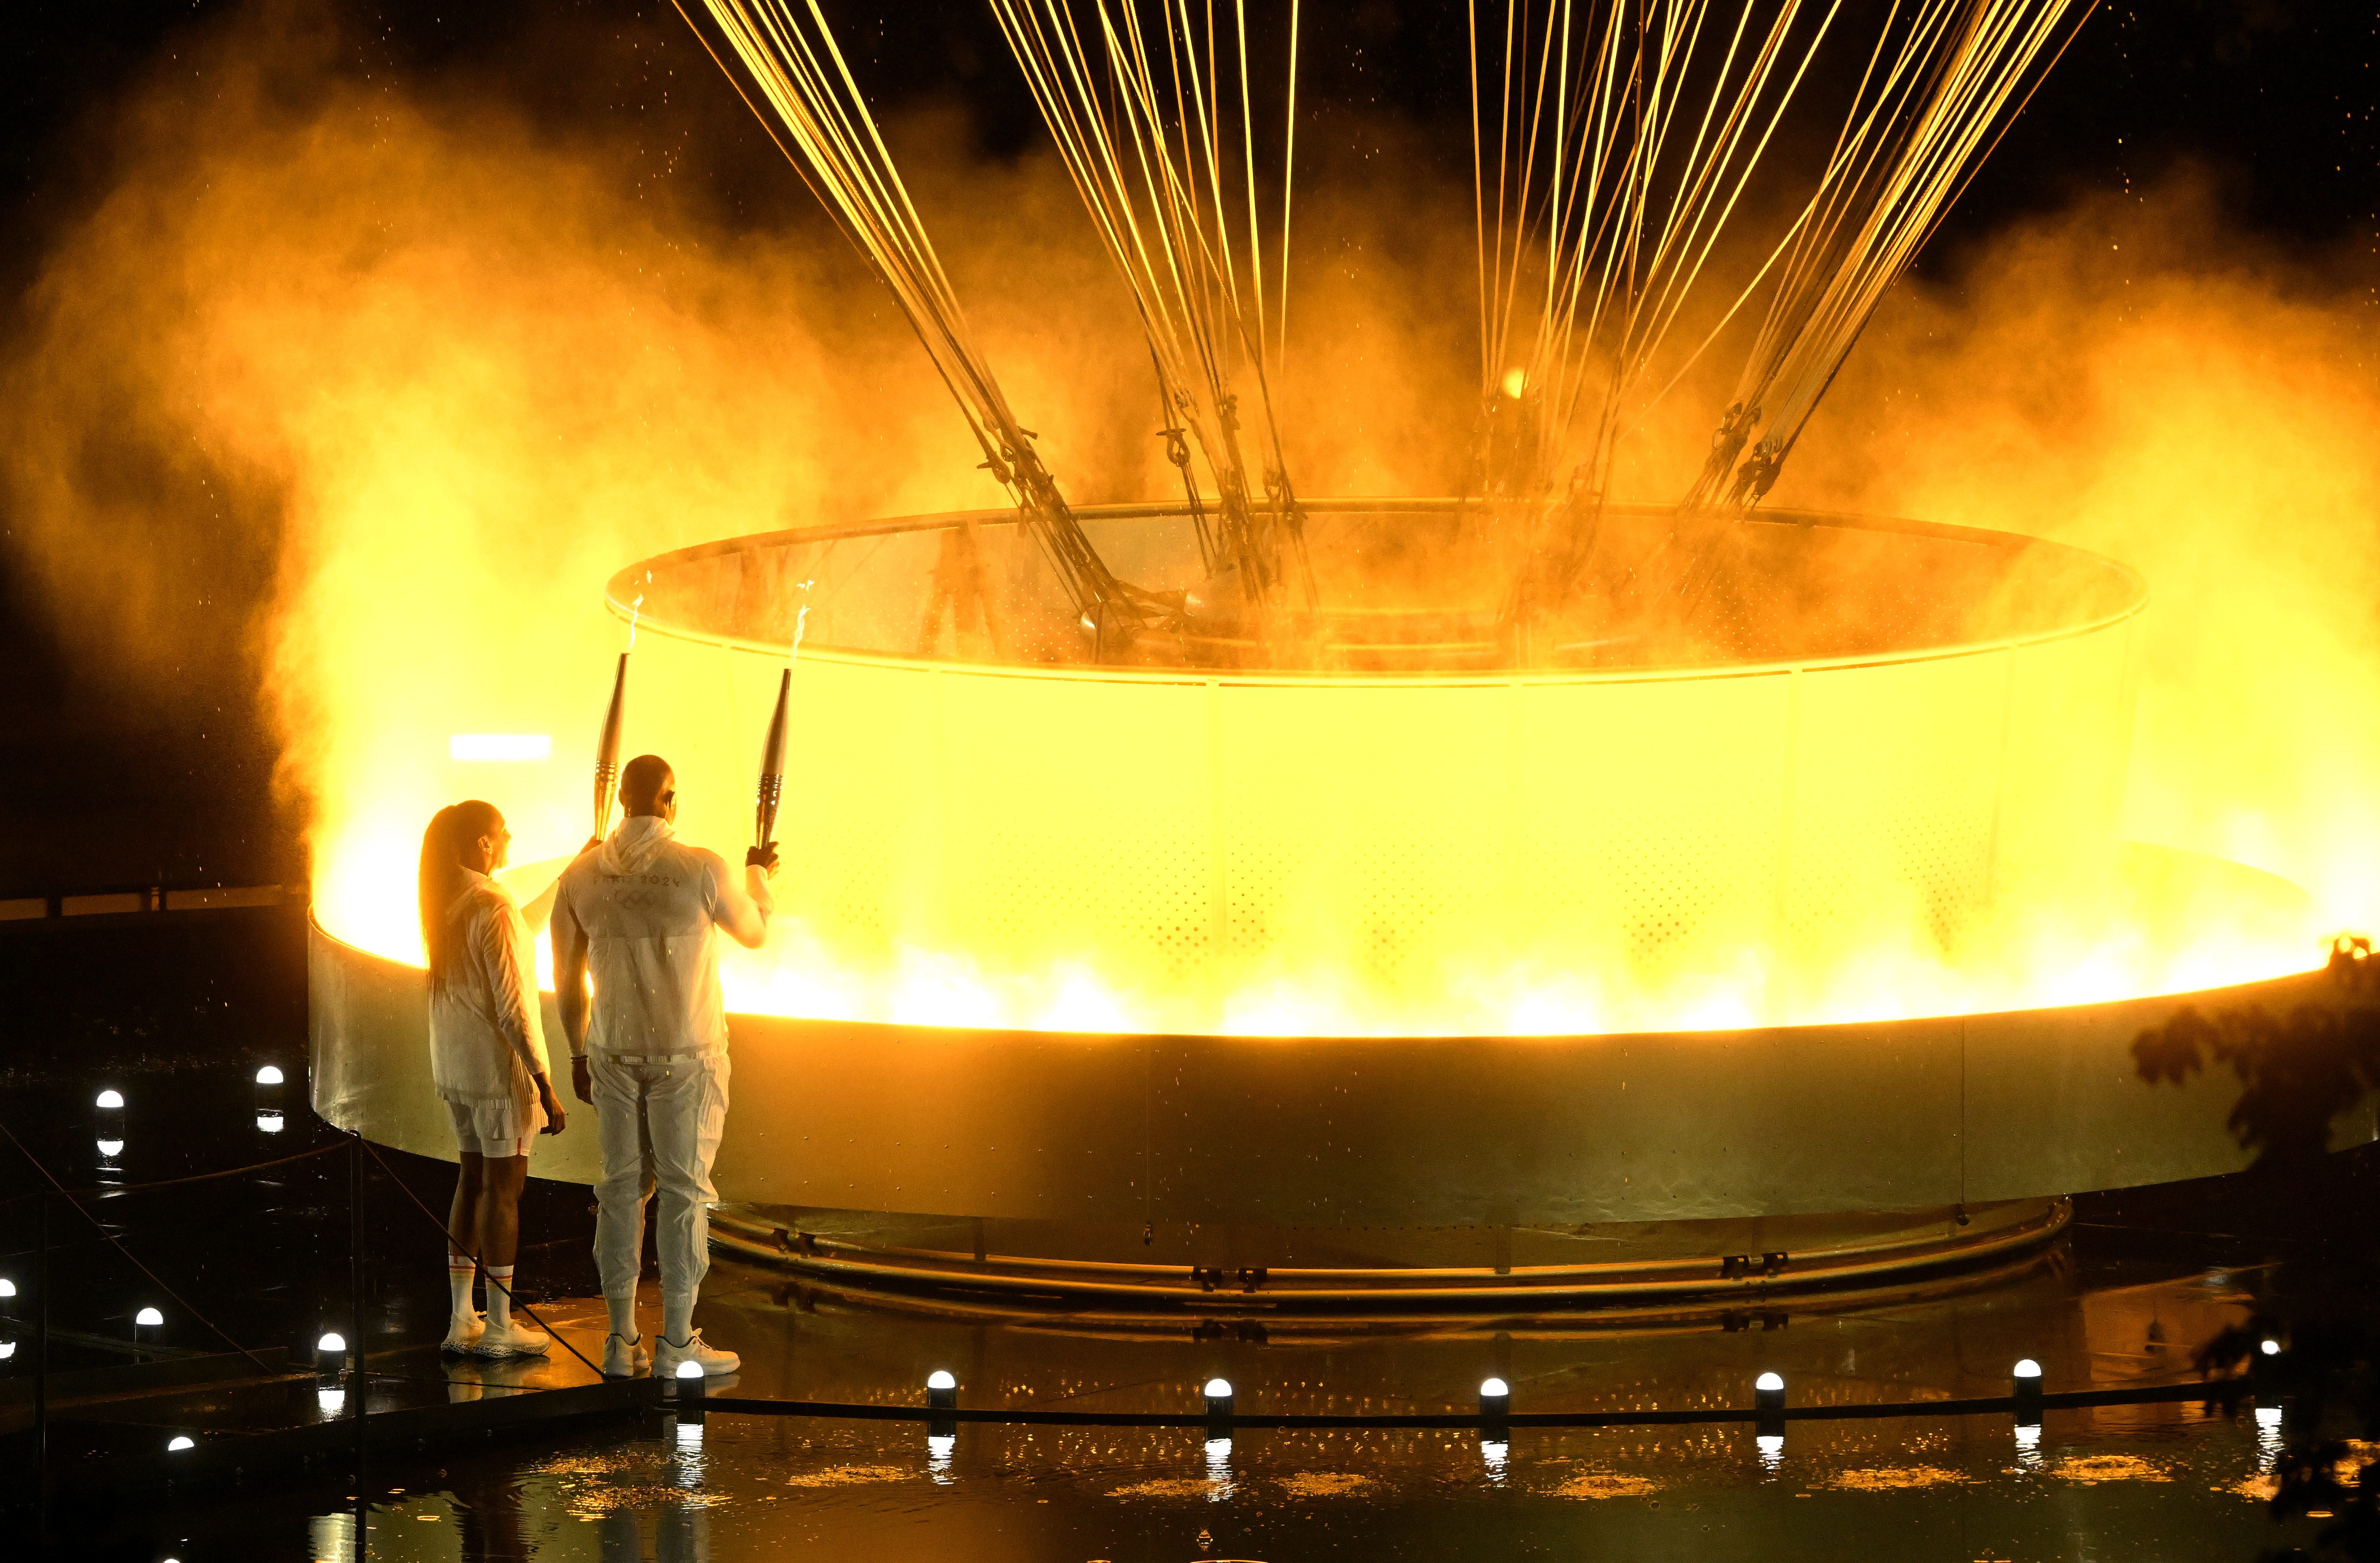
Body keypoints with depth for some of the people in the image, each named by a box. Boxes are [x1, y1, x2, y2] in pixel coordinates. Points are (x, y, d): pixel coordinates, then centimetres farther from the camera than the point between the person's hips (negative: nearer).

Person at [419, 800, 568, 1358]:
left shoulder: (444, 902, 5)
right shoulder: (493, 908, -21)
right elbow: (513, 1008, -22)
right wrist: (545, 1085, -18)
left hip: (453, 1066, 9)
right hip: (500, 1066, -9)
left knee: (473, 1180, 16)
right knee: (504, 1187, 0)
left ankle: (460, 1319, 20)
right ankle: (500, 1327, 6)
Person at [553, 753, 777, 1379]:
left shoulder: (582, 877, -3)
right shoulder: (702, 870, -13)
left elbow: (566, 978, 6)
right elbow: (753, 931, 6)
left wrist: (578, 1053, 21)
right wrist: (759, 875, 27)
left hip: (613, 1053, 4)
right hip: (687, 1057, -4)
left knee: (623, 1187, 11)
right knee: (685, 1192, 3)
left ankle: (622, 1340, 14)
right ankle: (677, 1344, 6)